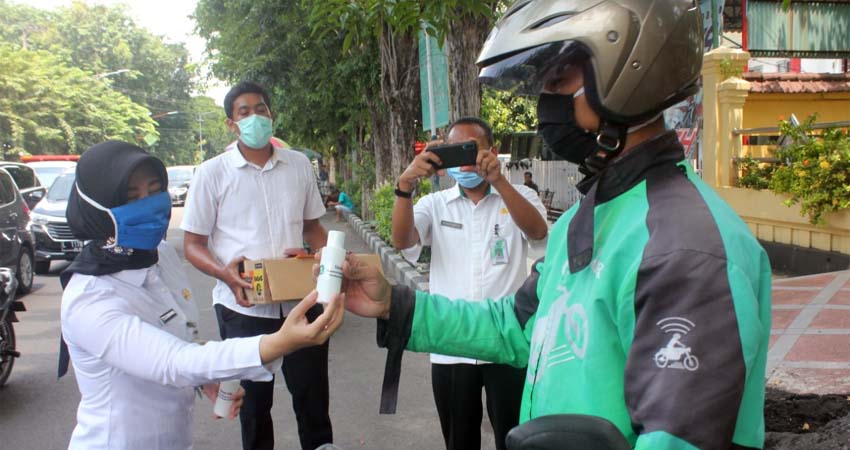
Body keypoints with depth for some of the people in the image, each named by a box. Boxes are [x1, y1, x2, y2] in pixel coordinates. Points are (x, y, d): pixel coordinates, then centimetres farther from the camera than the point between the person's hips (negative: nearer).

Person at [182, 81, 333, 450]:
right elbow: (193, 245, -1)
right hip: (243, 307, -2)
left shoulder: (299, 164, 7)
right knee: (254, 405, 13)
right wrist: (225, 273, -22)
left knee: (313, 399, 9)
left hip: (301, 302, 2)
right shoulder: (213, 173, -2)